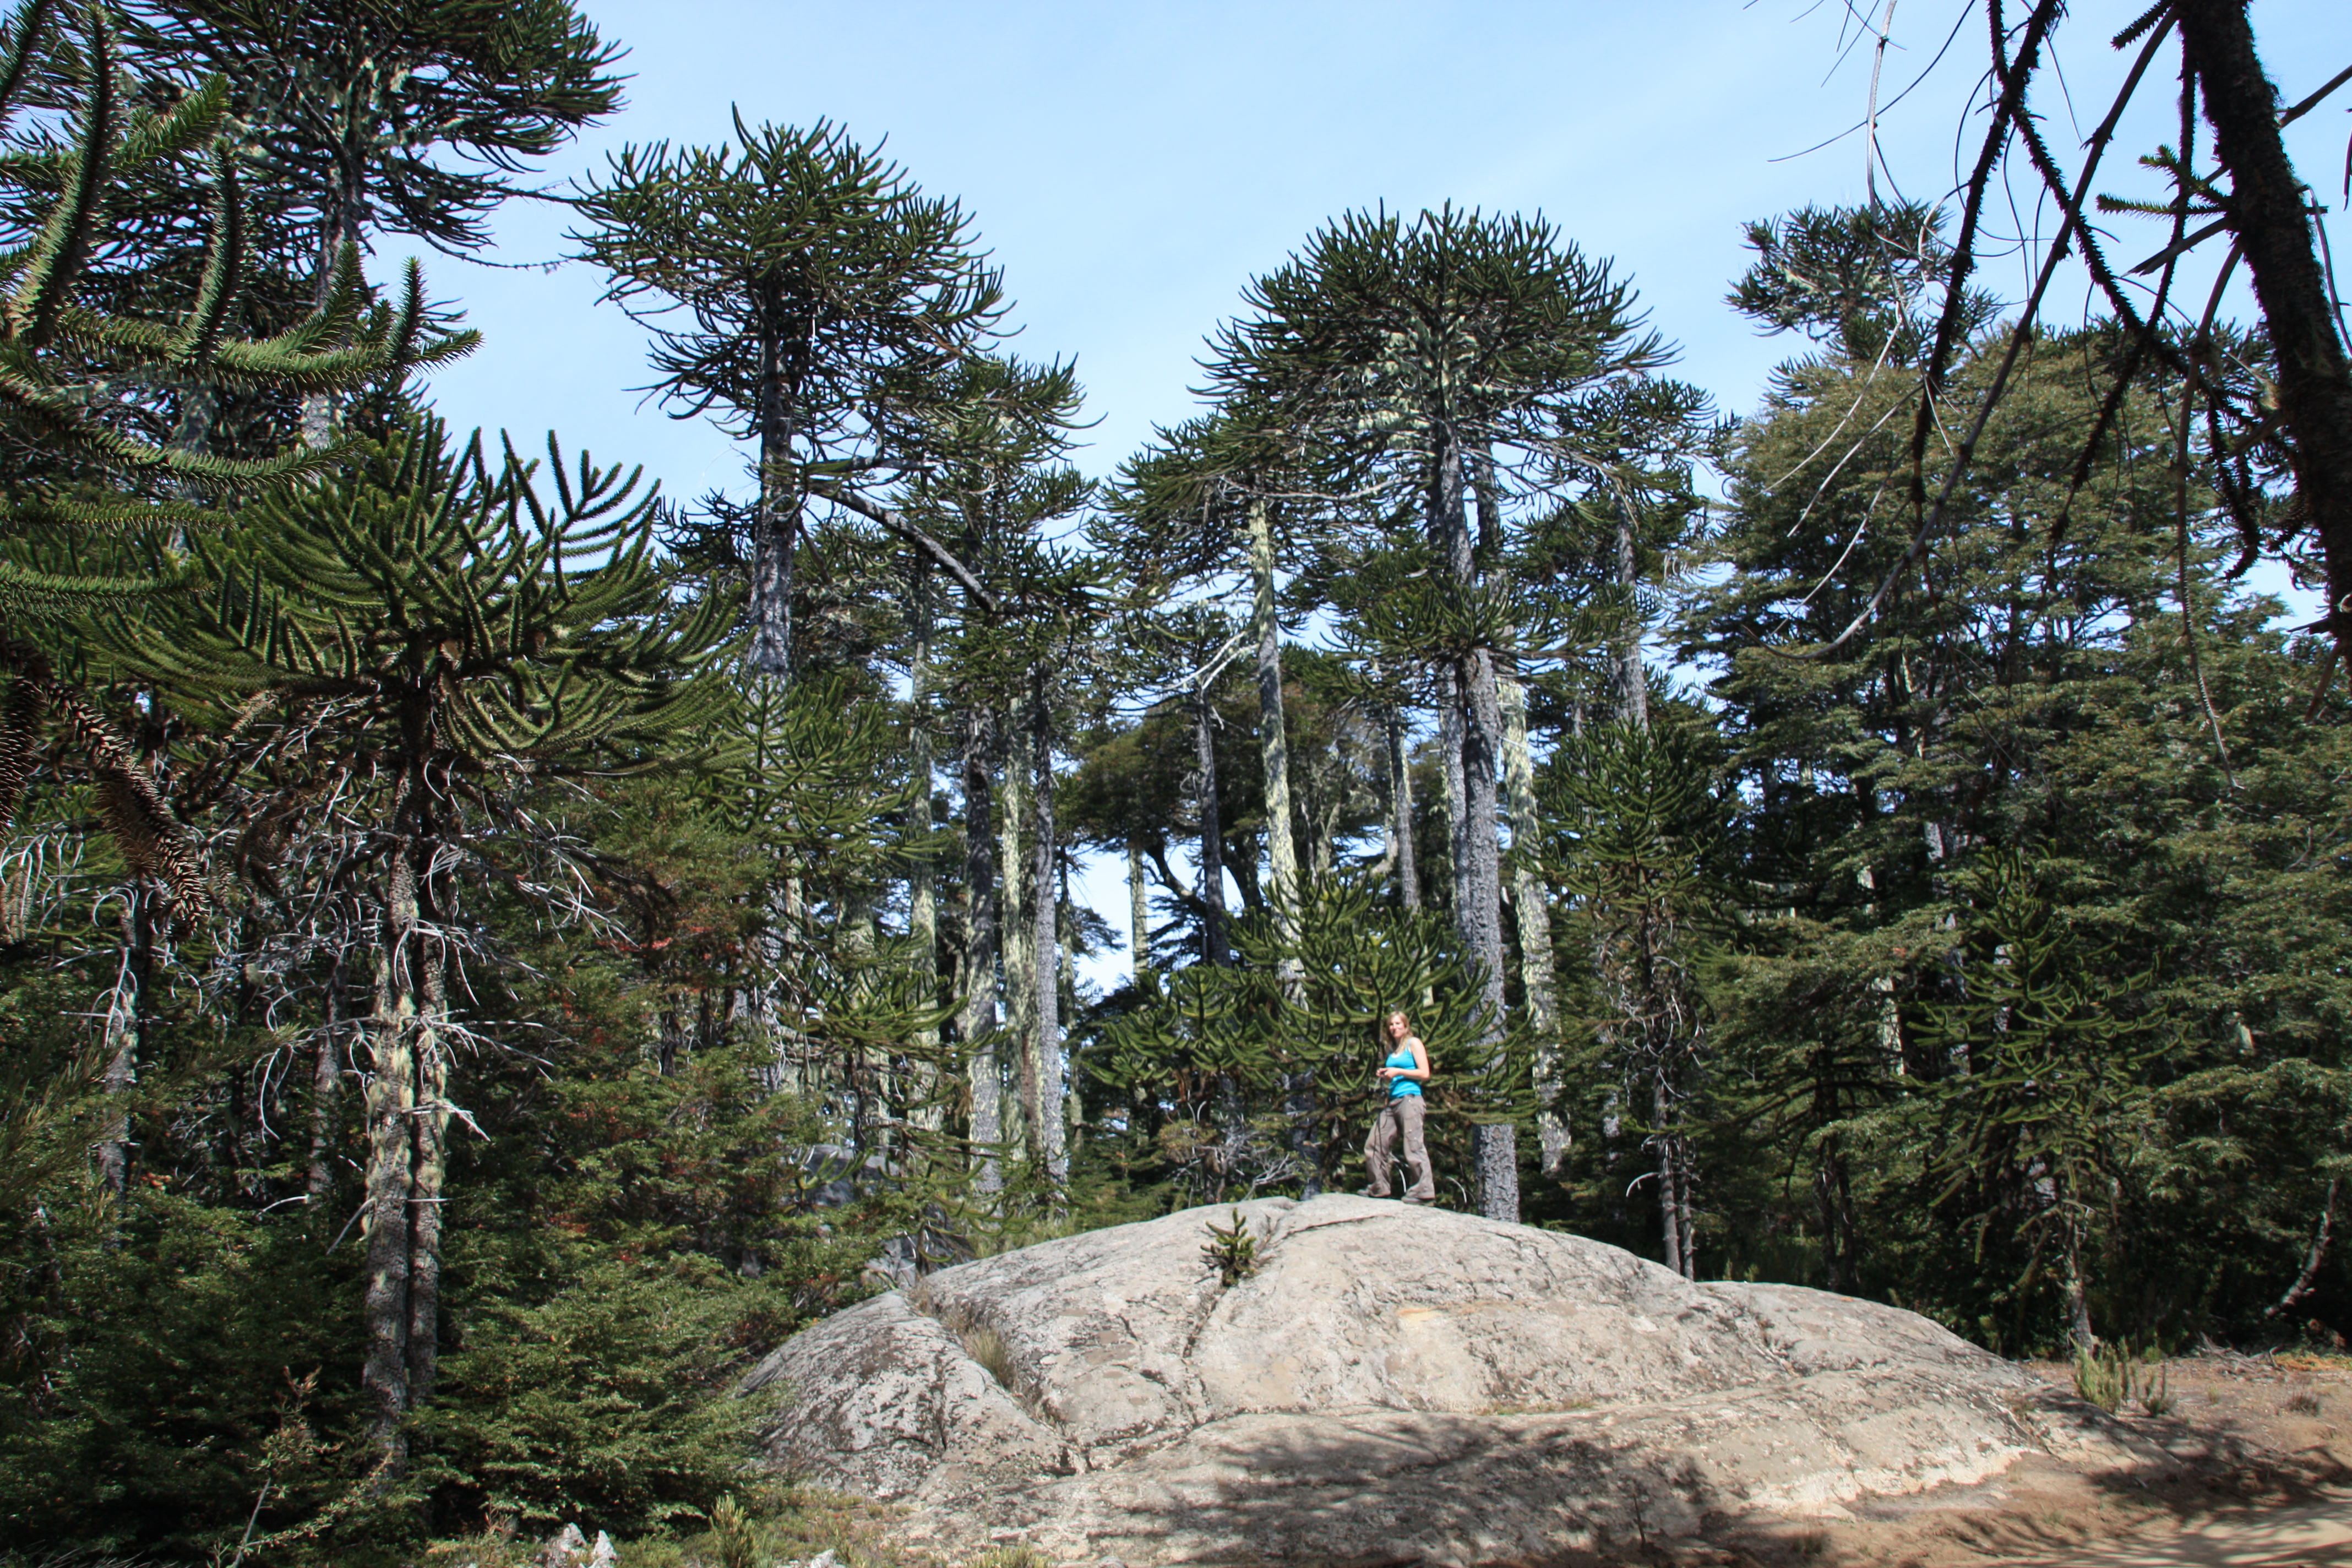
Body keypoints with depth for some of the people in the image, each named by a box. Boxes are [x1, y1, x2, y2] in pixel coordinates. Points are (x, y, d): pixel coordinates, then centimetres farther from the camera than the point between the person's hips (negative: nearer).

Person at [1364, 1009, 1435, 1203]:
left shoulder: (1414, 1043, 3)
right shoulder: (1392, 1049, 22)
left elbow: (1424, 1074, -6)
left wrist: (1398, 1072, -9)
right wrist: (1384, 1076, 11)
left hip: (1409, 1098, -8)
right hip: (1392, 1101, 8)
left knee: (1413, 1145, -15)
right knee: (1374, 1145, 5)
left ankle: (1424, 1191, -17)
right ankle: (1379, 1188, 13)